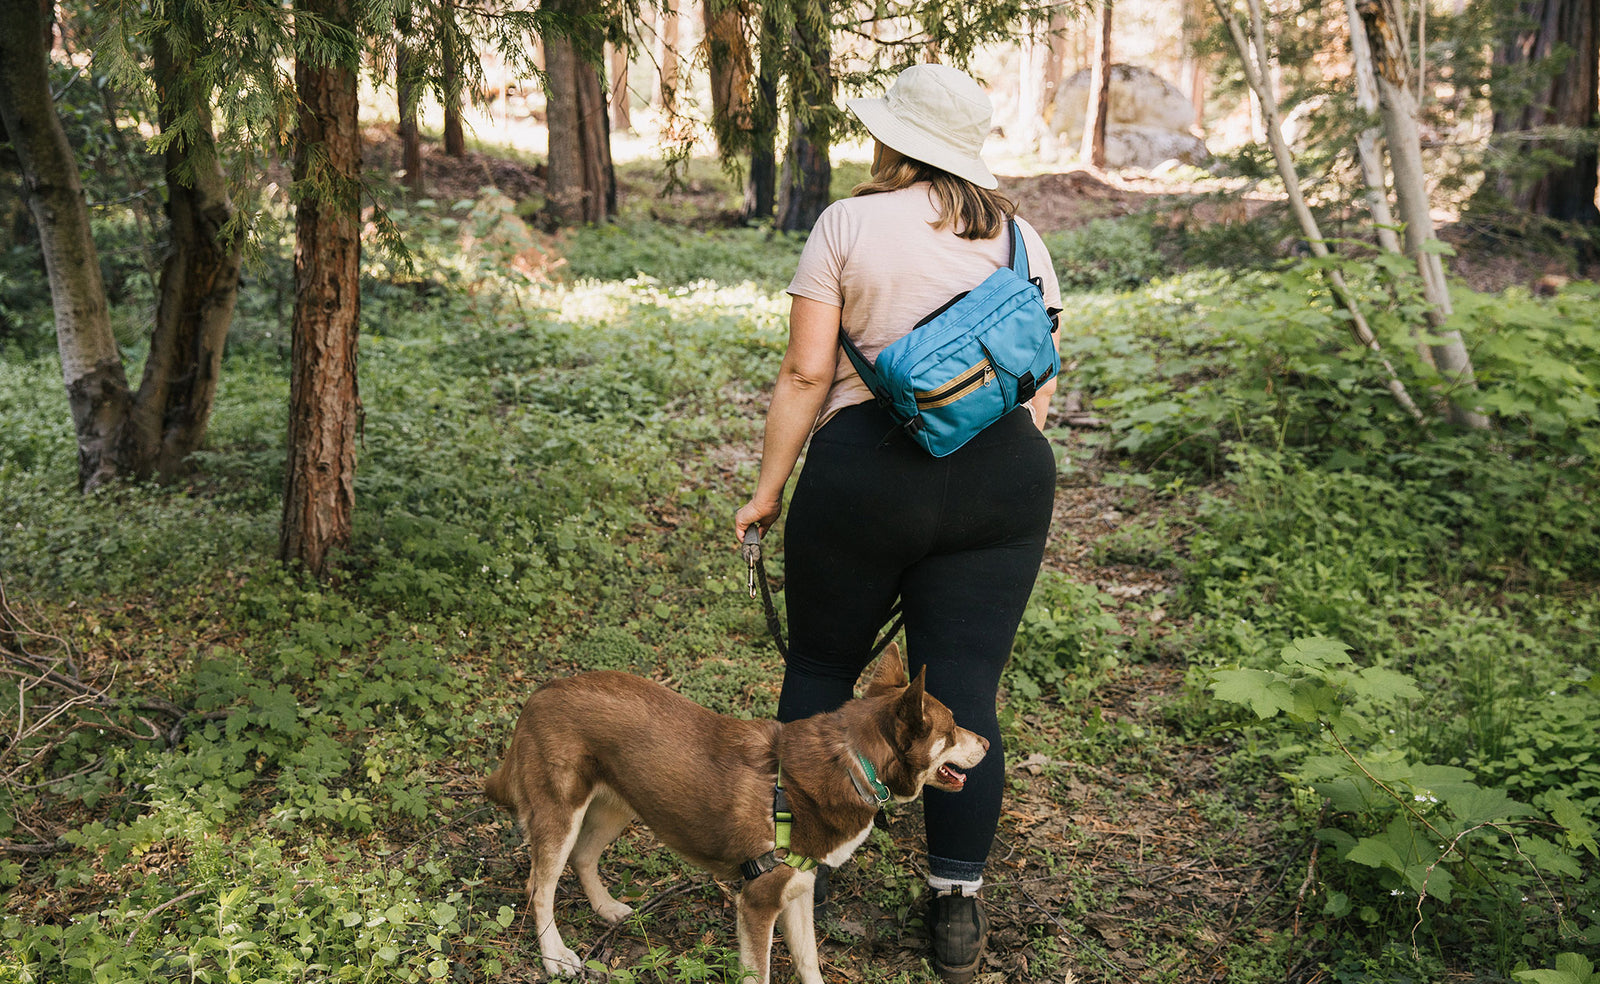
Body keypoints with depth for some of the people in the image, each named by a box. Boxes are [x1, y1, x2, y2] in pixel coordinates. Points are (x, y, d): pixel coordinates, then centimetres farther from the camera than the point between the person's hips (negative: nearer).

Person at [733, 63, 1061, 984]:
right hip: (1003, 476, 3)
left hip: (866, 469, -3)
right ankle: (959, 908, 12)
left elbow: (806, 373, -7)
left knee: (821, 667, 16)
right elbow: (1041, 385, 10)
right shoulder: (1020, 236, 10)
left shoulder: (848, 224, -2)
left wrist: (768, 490, 1)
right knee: (964, 693, 6)